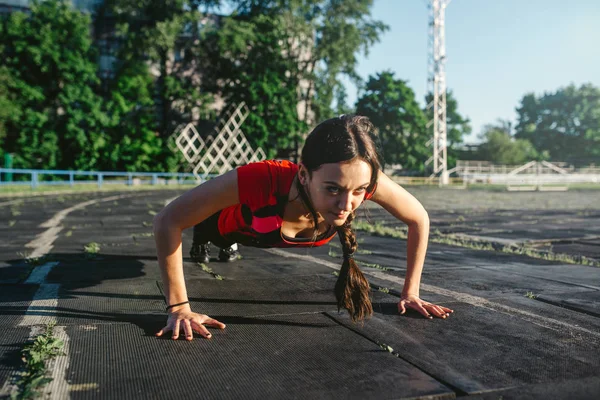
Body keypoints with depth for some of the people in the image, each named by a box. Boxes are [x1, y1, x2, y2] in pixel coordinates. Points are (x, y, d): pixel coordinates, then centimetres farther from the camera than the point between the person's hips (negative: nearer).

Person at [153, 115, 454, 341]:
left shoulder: (364, 181, -43)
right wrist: (179, 308, -40)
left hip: (276, 228, 4)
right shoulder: (261, 181, -50)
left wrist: (410, 293, -19)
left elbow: (419, 220, -22)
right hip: (230, 224, -3)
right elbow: (168, 221, -40)